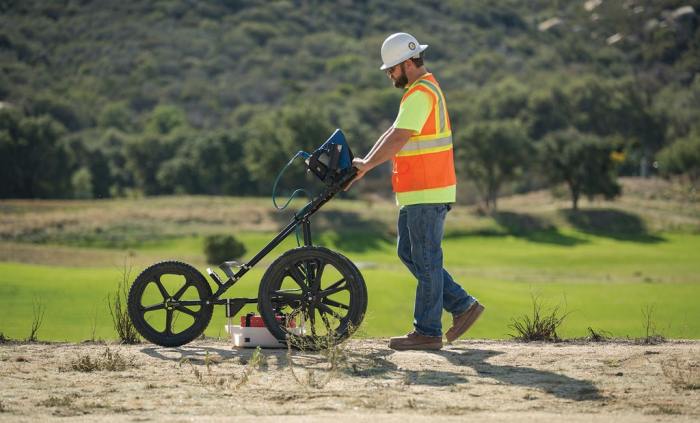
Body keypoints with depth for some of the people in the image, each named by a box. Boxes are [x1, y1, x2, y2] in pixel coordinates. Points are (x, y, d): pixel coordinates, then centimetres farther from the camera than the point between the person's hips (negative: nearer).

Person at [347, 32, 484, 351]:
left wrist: (367, 165, -16)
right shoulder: (424, 89, 18)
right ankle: (462, 305, 18)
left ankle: (427, 332, 2)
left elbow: (398, 139, -23)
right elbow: (393, 133, 17)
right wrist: (365, 163, 8)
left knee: (426, 260, -4)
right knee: (408, 253, 15)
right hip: (417, 193, 11)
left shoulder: (420, 94, -16)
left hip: (428, 193, -11)